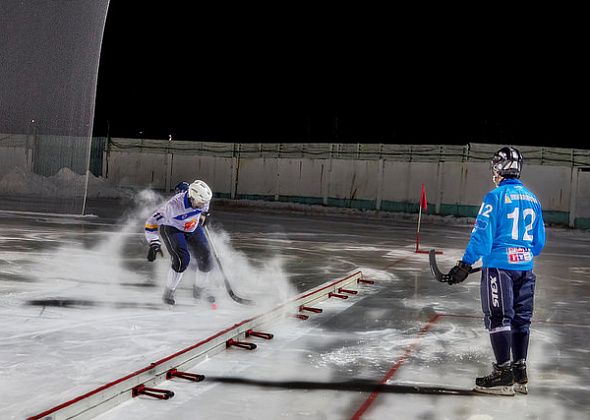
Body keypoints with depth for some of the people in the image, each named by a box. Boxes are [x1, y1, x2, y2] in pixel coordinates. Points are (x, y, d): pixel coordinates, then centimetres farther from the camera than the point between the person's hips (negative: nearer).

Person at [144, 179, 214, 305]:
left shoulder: (202, 197, -24)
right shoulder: (174, 205, -39)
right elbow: (151, 223, -30)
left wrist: (204, 215, 19)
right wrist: (154, 244, -31)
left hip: (193, 228, 5)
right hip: (171, 228, -5)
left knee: (205, 259, -2)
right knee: (182, 259, -25)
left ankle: (199, 290, 24)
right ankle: (168, 293, -6)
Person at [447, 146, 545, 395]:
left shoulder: (496, 196, -11)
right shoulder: (532, 199, 11)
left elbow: (482, 235, -15)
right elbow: (539, 241, 16)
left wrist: (465, 265, -9)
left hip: (499, 266, -7)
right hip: (525, 268, 7)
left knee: (498, 318, -2)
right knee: (520, 318, 12)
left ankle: (504, 374, -1)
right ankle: (520, 373, 19)